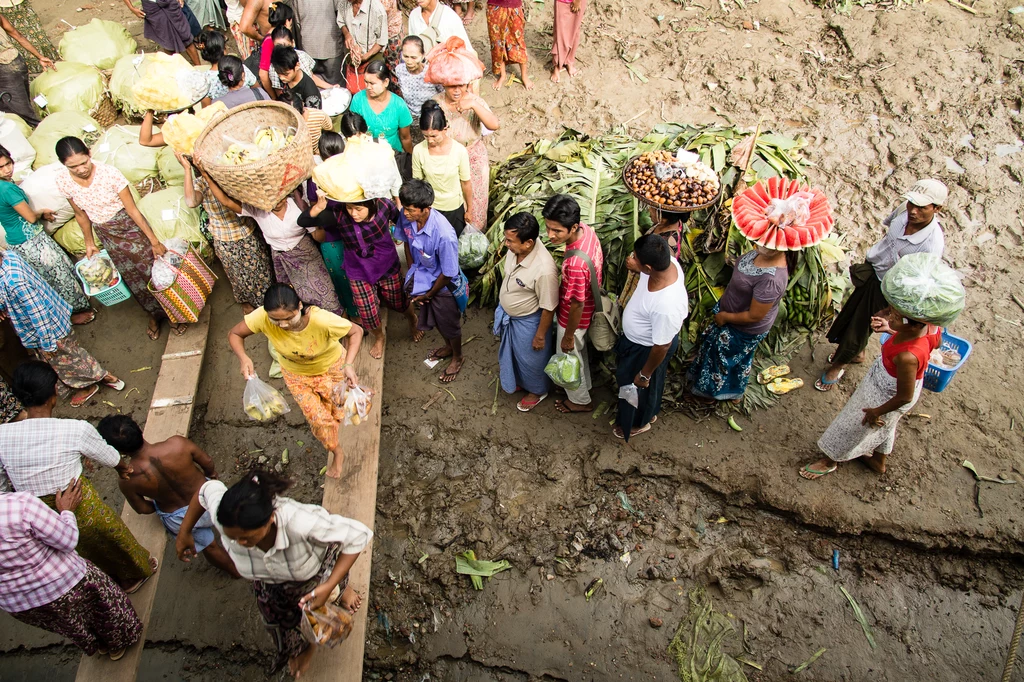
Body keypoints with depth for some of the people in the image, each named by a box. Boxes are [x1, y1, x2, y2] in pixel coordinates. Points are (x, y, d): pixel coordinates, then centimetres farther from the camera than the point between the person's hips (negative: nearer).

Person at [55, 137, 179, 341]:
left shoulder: (109, 173, -25)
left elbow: (133, 210, -21)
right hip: (107, 235, 4)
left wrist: (154, 241, -18)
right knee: (131, 278, 15)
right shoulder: (63, 182, -13)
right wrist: (89, 242, 12)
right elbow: (81, 214, 4)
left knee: (153, 271, 5)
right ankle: (154, 314, 37)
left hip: (131, 227, -4)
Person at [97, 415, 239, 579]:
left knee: (208, 546, 28)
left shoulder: (127, 480, -27)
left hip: (179, 520, 0)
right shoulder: (177, 444, -31)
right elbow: (208, 463, -12)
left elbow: (142, 509, -8)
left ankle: (235, 570, 51)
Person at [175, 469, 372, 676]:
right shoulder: (225, 519, -39)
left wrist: (329, 586, -42)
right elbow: (208, 489, -15)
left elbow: (359, 536, -40)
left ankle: (341, 589, 65)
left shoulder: (300, 522, -51)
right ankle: (302, 648, 66)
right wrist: (184, 533, -5)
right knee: (279, 619, 32)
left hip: (319, 571, -3)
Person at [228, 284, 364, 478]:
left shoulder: (322, 320, -43)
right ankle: (337, 452, 36)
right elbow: (234, 334, -17)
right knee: (317, 417, 5)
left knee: (336, 412, 15)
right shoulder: (262, 318, -36)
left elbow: (356, 331, -26)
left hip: (331, 366, -1)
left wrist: (349, 365, -39)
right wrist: (243, 358, -38)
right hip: (296, 373, 2)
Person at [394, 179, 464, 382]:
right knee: (434, 319, 29)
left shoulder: (444, 235, -40)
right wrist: (412, 273, 2)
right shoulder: (407, 216, -22)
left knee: (449, 323, 19)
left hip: (443, 286, -6)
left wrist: (429, 294, -12)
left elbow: (448, 274, -26)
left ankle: (457, 358, 47)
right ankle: (448, 346, 58)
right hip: (422, 278, 6)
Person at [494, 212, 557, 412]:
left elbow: (548, 308, -26)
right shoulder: (516, 248, -19)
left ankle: (537, 390, 51)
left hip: (528, 321, -7)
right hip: (508, 313, 7)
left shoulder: (544, 270, -41)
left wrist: (540, 335, -13)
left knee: (531, 358, 21)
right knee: (511, 352, 31)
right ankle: (518, 381, 60)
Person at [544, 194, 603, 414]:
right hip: (590, 304, 8)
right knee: (580, 351, 33)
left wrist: (568, 336, -14)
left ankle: (580, 400, 46)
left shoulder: (575, 263, -43)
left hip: (575, 317, -8)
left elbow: (577, 305, -29)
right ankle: (585, 383, 59)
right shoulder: (586, 229, -18)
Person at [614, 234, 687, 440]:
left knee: (639, 387, 22)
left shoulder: (666, 306, -45)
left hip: (647, 349, -8)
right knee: (626, 375, 33)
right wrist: (636, 268, -11)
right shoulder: (667, 261, -24)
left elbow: (662, 346, -29)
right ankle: (649, 412, 62)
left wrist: (644, 375, -14)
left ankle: (639, 423, 55)